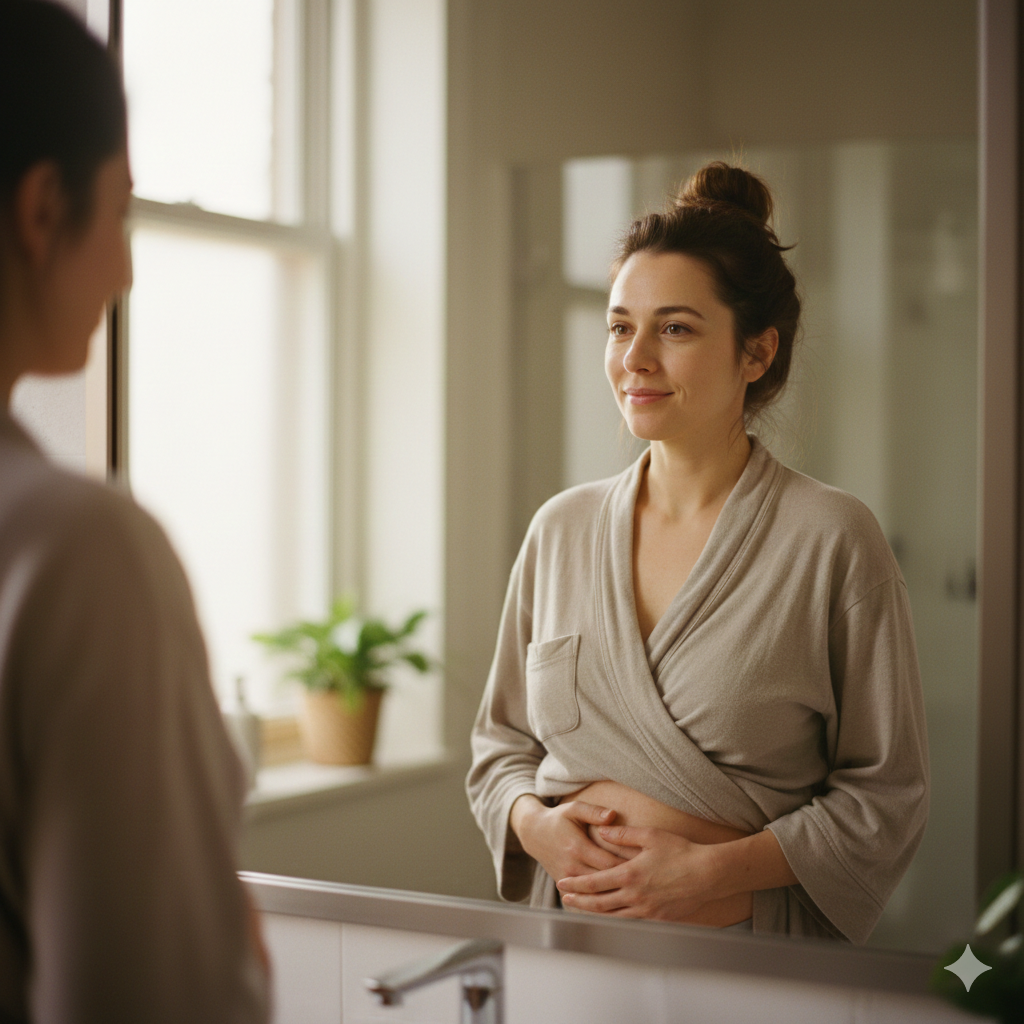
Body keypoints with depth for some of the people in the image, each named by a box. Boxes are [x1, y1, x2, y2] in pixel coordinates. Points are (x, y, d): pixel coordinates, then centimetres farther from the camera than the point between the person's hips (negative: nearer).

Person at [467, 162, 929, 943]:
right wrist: (535, 823, -3)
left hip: (752, 948, -4)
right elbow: (502, 739, 16)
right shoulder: (560, 528, 8)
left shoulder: (833, 540, -5)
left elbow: (886, 796, -3)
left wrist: (716, 867, -12)